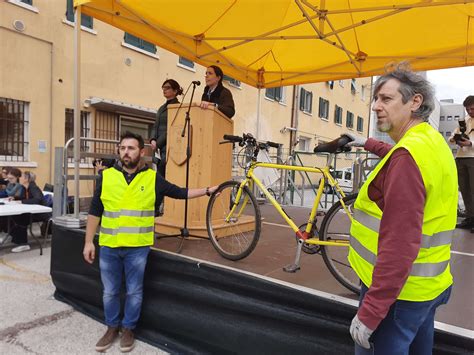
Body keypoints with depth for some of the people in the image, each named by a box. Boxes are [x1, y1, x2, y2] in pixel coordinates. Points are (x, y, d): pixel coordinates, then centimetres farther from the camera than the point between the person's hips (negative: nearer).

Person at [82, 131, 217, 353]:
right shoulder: (106, 176, 0)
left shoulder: (153, 178, -3)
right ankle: (112, 328, 38)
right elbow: (94, 212, 4)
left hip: (137, 247, -1)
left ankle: (128, 329, 35)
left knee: (134, 292, 13)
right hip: (108, 246, 2)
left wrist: (207, 191, 6)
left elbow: (180, 193, 6)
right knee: (110, 292, 16)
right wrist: (88, 242, 3)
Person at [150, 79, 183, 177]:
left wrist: (158, 143, -11)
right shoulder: (161, 108, 21)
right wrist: (153, 140, -1)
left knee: (162, 172, -14)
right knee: (160, 170, 2)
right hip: (161, 147, 7)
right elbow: (156, 126, 17)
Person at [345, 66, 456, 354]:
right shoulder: (433, 141, 7)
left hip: (396, 289, -10)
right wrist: (369, 144, 39)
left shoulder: (409, 154, -24)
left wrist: (369, 313, -27)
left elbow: (400, 245, -30)